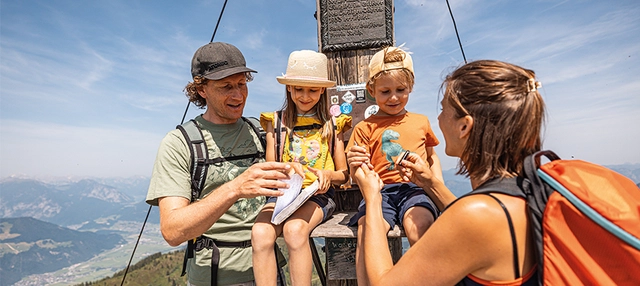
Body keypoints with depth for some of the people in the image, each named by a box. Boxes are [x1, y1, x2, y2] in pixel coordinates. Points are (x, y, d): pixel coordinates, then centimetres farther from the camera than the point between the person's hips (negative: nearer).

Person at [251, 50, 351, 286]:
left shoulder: (332, 124, 9)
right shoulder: (276, 122, 10)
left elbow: (343, 174, 11)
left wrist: (328, 174, -11)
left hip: (319, 194, -1)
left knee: (294, 229, -32)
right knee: (260, 233, -28)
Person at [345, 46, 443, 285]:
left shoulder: (421, 122, 17)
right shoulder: (365, 128, 9)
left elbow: (432, 157, 31)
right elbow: (358, 177, 5)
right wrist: (355, 165, -20)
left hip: (416, 188, 1)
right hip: (380, 190, -1)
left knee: (417, 225, -30)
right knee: (367, 230, -29)